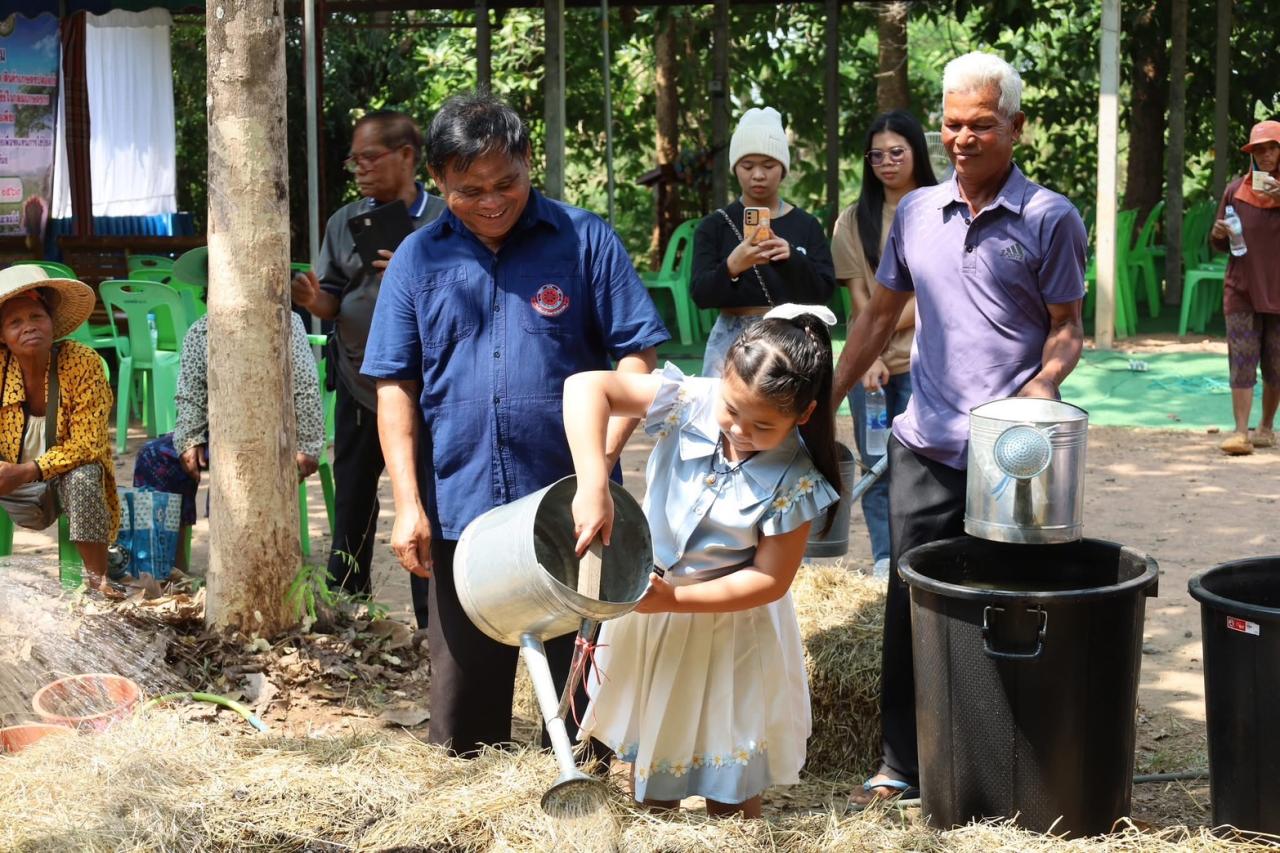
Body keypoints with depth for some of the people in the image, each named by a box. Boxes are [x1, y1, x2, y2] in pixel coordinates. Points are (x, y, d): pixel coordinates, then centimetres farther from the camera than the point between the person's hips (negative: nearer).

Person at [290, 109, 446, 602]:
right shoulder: (345, 222, 5)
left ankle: (433, 618, 14)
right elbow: (333, 305, 6)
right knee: (352, 501, 13)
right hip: (358, 383, 3)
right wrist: (313, 300, -16)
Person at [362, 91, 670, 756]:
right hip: (460, 509, 2)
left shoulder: (585, 241, 0)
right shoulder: (418, 260, 5)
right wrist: (408, 502, -4)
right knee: (461, 716, 11)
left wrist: (603, 455, -16)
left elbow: (636, 354, -2)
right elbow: (395, 385, 5)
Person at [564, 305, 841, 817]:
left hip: (729, 622, -3)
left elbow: (771, 578, -18)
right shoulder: (688, 402, -20)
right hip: (646, 601, 3)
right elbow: (586, 387, -29)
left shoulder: (795, 483, -23)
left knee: (731, 794, 9)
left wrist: (675, 598, -24)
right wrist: (593, 487, -39)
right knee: (646, 754, 20)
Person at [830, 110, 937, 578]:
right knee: (877, 466, 6)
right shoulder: (854, 220, 8)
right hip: (868, 362, 3)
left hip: (922, 360, -2)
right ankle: (884, 565, 14)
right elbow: (858, 295, 1)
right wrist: (871, 356, -11)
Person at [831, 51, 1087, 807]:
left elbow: (1067, 329, -1)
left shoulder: (1050, 219, -2)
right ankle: (902, 766, 14)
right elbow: (880, 315, 17)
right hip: (925, 446, 4)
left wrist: (1034, 393, -19)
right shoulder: (917, 212, 10)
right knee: (910, 608, 5)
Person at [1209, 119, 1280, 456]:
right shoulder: (1236, 190, 4)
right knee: (1242, 362, -7)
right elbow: (1219, 244, 14)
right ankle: (1241, 431, -9)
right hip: (1243, 290, 1)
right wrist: (1218, 234, -10)